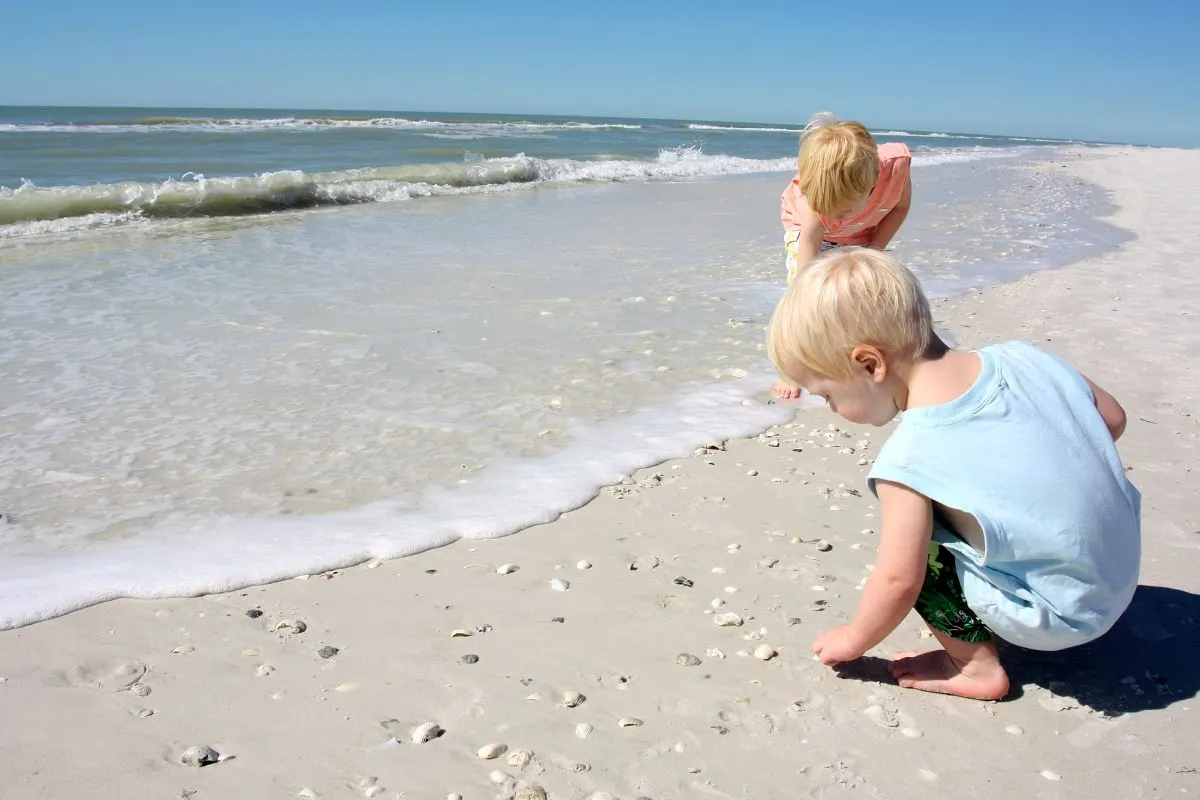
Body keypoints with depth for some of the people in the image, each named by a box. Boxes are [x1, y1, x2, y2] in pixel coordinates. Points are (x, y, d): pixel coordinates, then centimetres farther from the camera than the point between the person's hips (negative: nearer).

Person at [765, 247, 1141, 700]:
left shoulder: (910, 456, -24)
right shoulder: (1020, 357, -7)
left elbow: (899, 581, -20)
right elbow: (1112, 420, 6)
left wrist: (853, 640, -2)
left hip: (1059, 618, -7)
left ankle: (976, 665, 4)